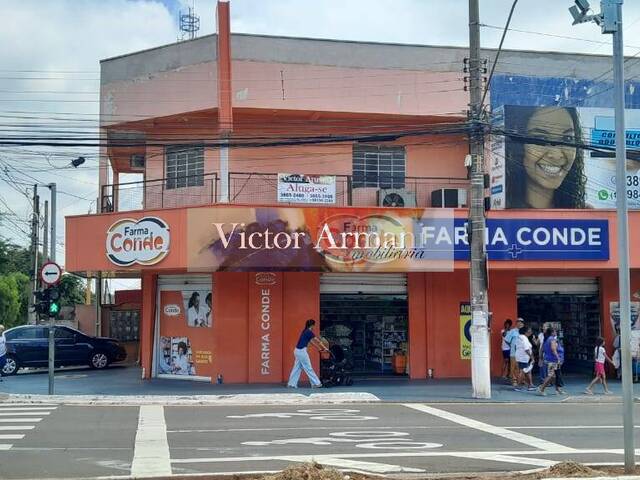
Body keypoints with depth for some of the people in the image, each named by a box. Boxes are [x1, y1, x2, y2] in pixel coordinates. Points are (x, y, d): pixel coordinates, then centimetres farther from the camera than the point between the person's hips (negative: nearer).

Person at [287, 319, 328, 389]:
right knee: (308, 368, -1)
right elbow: (317, 341, -5)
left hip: (298, 351, 9)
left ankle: (291, 384, 10)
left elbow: (311, 342, 23)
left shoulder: (306, 331, 15)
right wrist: (324, 348, 6)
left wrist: (319, 348, 26)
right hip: (302, 351, -9)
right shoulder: (309, 332, -12)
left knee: (297, 368, 11)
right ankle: (315, 383, 7)